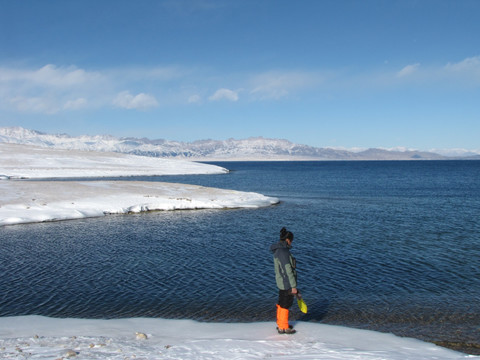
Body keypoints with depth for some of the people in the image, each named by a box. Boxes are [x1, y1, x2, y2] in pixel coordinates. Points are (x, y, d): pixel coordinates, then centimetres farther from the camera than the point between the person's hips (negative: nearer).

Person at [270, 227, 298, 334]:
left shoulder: (278, 250, 8)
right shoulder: (283, 251, -24)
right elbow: (287, 270, -23)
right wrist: (293, 286, -19)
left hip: (281, 282, 10)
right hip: (286, 283, -10)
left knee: (281, 303, 20)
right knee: (285, 305, 3)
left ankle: (280, 324, 34)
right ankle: (283, 328, 15)